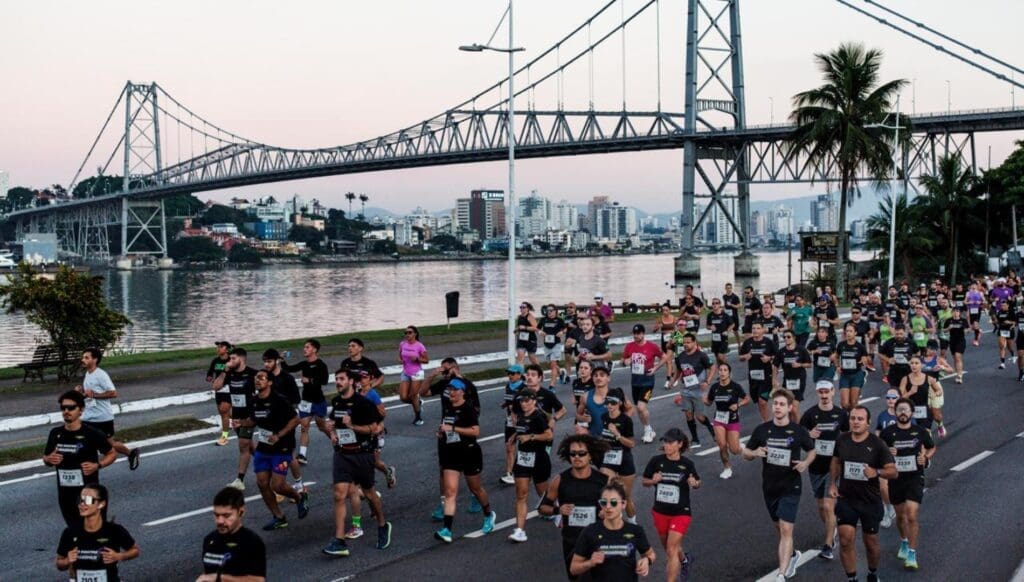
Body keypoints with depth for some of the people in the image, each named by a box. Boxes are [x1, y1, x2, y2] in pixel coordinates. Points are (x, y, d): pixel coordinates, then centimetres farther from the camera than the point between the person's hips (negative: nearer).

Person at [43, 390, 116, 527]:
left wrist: (97, 465, -15)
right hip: (65, 494, 5)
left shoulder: (92, 434, -9)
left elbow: (112, 453, 3)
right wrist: (49, 460, -7)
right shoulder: (55, 434, 4)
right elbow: (45, 458, 18)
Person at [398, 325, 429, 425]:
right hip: (405, 373, 4)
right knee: (403, 397, -5)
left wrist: (417, 359, -20)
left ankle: (418, 418, 17)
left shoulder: (419, 346, -9)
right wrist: (400, 360, -8)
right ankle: (417, 402, 28)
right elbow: (400, 356, 14)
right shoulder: (402, 344, 1)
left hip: (417, 373, -4)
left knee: (413, 396, -2)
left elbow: (426, 360, -4)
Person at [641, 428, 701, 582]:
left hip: (680, 513, -3)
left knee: (671, 550, -11)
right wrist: (653, 481, -20)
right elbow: (644, 481, 2)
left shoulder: (687, 464, -10)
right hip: (660, 512, 3)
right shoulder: (656, 461, -9)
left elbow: (697, 483, 5)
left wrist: (694, 483, -18)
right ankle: (684, 559, 54)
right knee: (668, 547, 22)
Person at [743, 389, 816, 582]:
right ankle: (792, 555, 47)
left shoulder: (798, 431, -8)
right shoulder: (761, 430, -3)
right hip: (769, 487, 4)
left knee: (786, 529, -13)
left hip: (790, 488, -3)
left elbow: (812, 450, 9)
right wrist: (755, 453, -16)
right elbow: (746, 453, 7)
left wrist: (806, 463, -12)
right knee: (779, 527, 19)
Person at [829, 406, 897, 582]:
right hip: (846, 499, 2)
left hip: (870, 501, -2)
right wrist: (833, 483, 7)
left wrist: (876, 472, -33)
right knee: (846, 540, -8)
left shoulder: (877, 444, -12)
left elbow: (893, 472, -14)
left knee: (871, 543, 11)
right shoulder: (842, 440, -2)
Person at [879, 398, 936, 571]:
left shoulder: (920, 432, -2)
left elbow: (932, 448, 15)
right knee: (900, 515, 16)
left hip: (915, 478, -2)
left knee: (911, 516, -13)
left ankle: (912, 554, -5)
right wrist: (887, 452, -17)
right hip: (895, 478, 2)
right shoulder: (887, 432, -4)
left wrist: (926, 458, -5)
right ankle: (904, 542, 44)